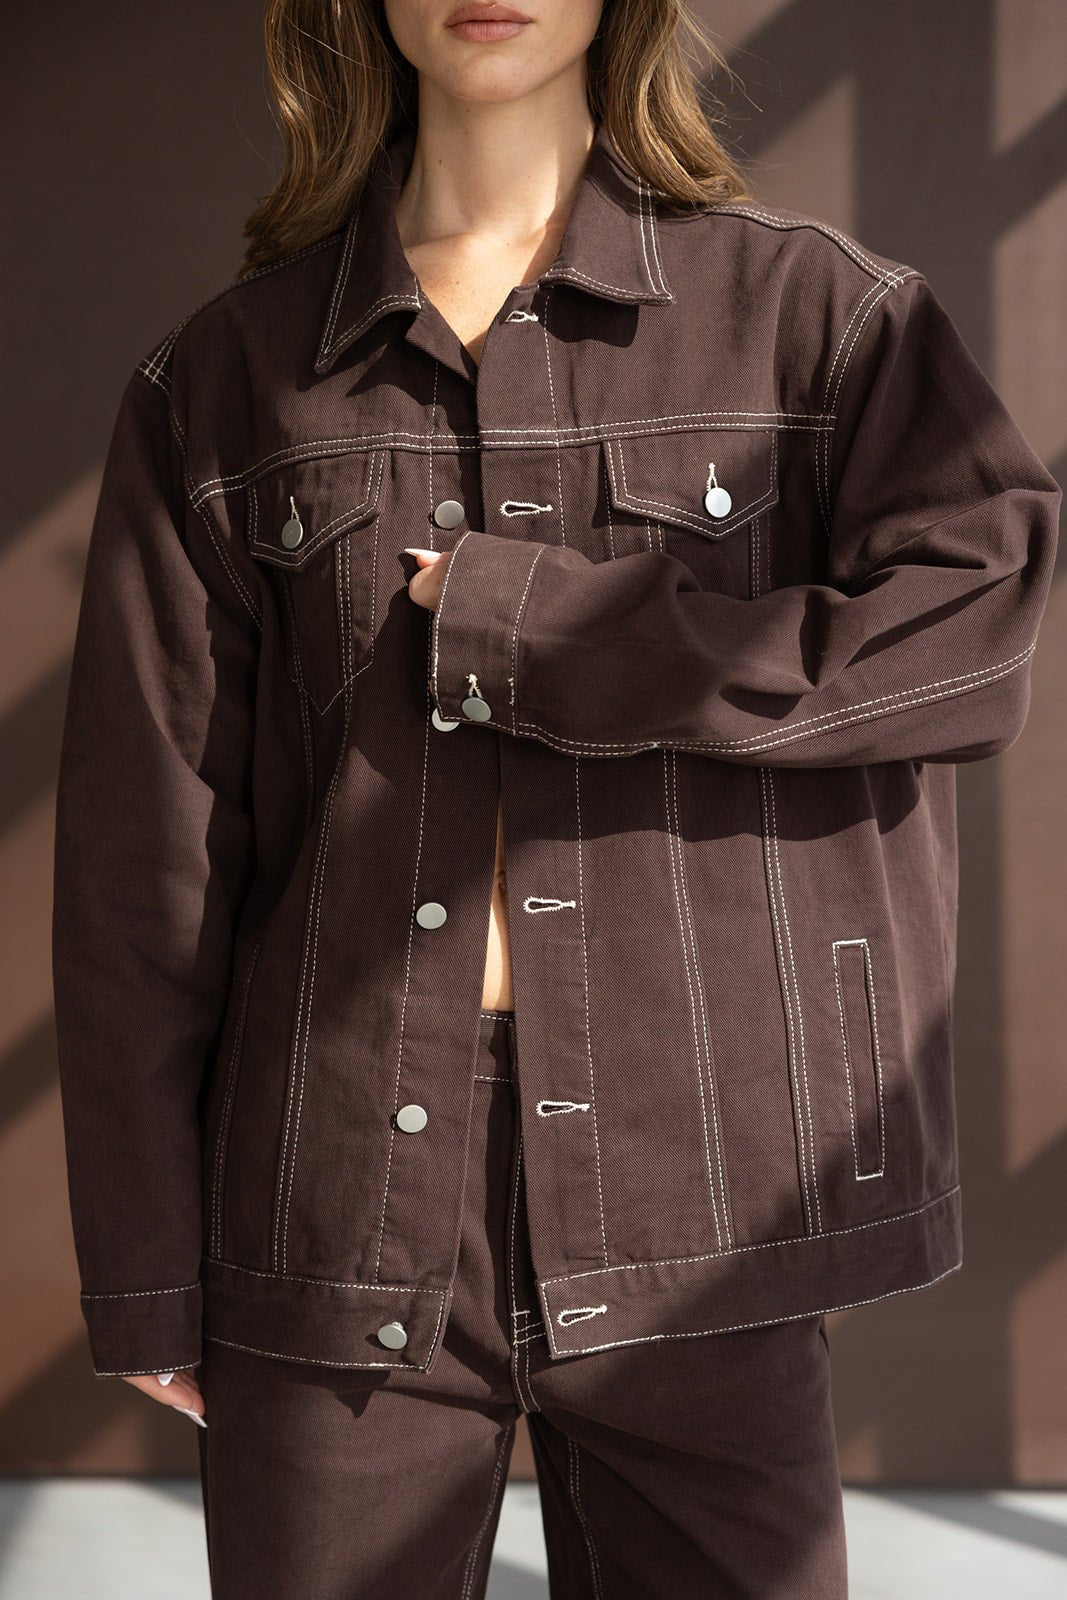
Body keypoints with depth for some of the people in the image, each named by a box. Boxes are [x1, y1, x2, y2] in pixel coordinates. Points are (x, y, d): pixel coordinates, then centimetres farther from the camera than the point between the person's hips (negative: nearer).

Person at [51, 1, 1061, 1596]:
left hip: (684, 1198, -1)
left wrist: (509, 621, -13)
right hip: (340, 1208, 1)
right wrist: (146, 1268, 4)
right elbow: (144, 850, 6)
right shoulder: (225, 375, 8)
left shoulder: (816, 310, 5)